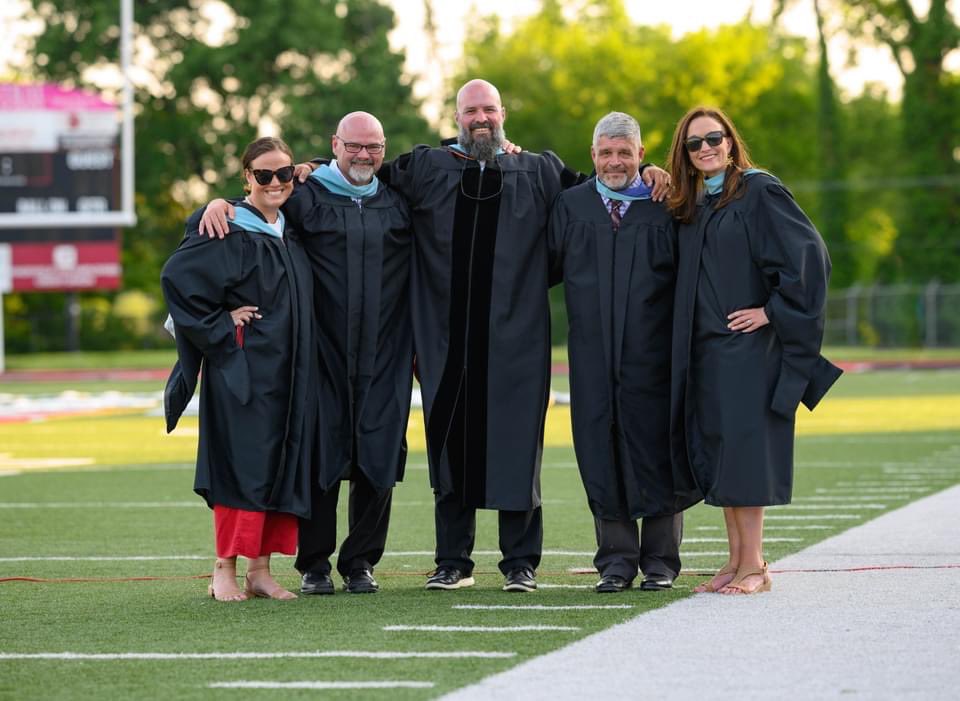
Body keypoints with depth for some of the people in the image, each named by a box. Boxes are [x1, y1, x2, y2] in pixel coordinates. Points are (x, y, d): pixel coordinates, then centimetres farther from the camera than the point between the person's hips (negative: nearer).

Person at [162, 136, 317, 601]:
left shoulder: (291, 232, 12)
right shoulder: (228, 233, -10)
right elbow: (176, 276, -16)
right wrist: (219, 325, -13)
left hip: (288, 371, 7)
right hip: (242, 368, -7)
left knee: (283, 466, 6)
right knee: (242, 465, -8)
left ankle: (260, 570, 10)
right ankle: (225, 572, -3)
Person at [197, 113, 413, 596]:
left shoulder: (399, 201, 12)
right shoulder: (306, 196, 5)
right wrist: (219, 203, -15)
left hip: (384, 358, 2)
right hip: (324, 353, -2)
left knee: (378, 460, 0)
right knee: (320, 458, -2)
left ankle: (361, 563, 10)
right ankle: (314, 566, 7)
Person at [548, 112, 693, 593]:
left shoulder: (665, 206, 4)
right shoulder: (571, 206, 10)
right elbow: (545, 266, 5)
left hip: (651, 354, -2)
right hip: (593, 355, 2)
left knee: (653, 453, 2)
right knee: (602, 457, 3)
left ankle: (660, 560, 10)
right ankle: (617, 559, 10)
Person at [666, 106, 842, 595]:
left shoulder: (759, 191, -8)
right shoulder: (692, 206, 14)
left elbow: (808, 254, -15)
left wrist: (773, 311, -15)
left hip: (747, 345, -7)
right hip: (704, 348, 7)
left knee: (742, 449, -9)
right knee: (714, 452, 7)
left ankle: (753, 566, -5)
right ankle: (736, 561, 12)